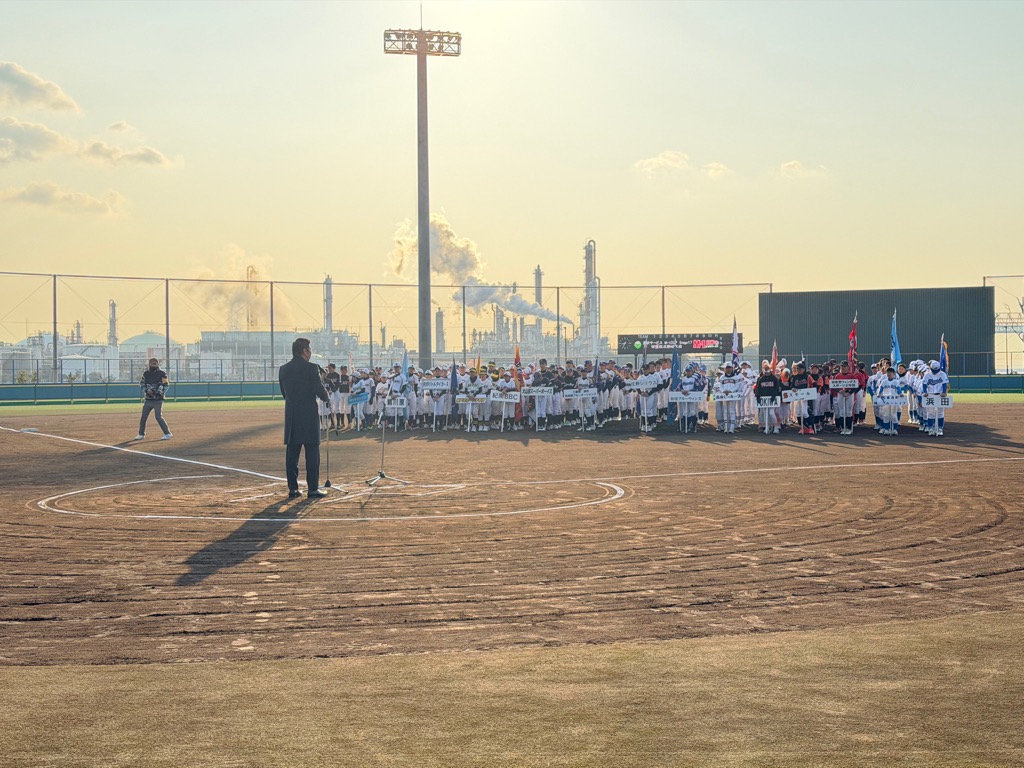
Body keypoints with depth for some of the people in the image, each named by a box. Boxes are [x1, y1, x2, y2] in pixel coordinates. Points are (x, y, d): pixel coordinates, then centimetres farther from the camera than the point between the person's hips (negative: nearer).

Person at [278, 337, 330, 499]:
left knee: (292, 453, 8)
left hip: (291, 416, 5)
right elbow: (320, 390, -11)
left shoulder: (283, 369, 7)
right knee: (312, 453, 0)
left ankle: (292, 488, 9)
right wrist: (326, 399, 10)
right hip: (309, 416, -5)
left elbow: (284, 393, 13)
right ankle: (313, 489, 0)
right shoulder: (311, 368, -10)